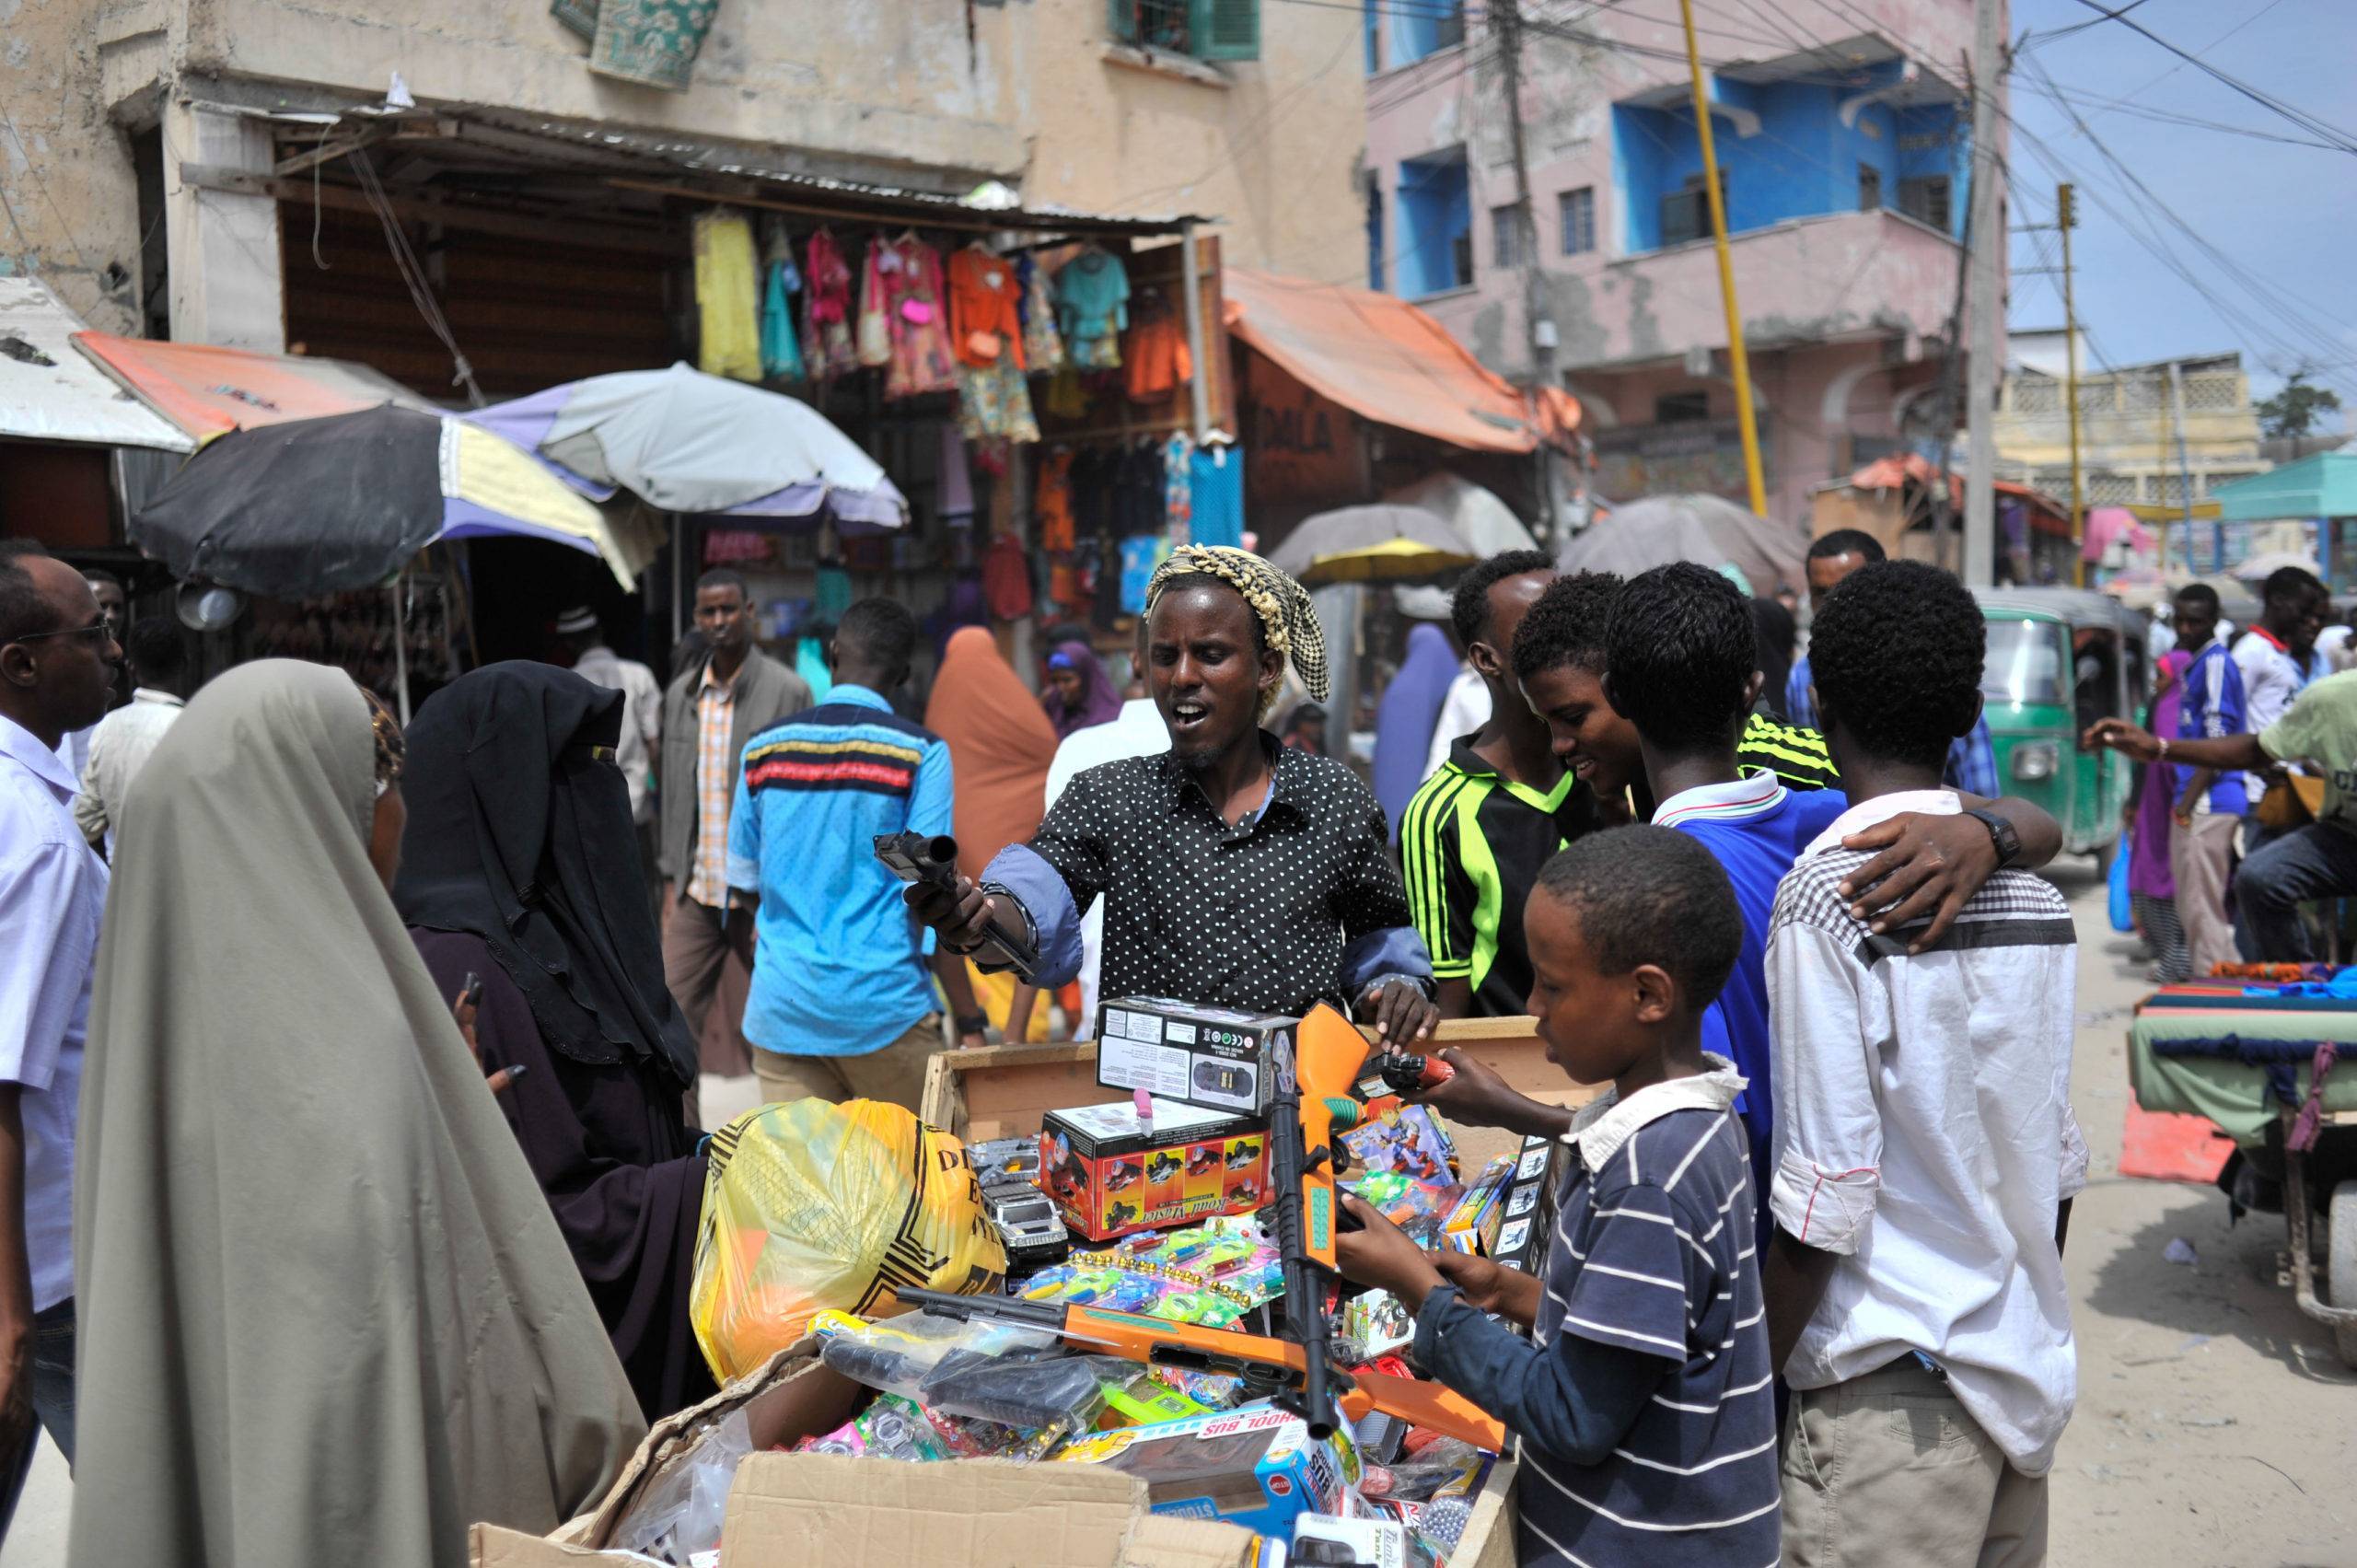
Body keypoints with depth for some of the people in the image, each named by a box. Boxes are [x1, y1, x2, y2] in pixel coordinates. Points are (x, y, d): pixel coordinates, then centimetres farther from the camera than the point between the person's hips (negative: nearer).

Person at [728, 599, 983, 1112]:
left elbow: (744, 881, 13)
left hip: (780, 1008, 3)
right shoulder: (920, 753, -7)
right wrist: (969, 1021, -7)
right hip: (882, 1005, -3)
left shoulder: (763, 748, 4)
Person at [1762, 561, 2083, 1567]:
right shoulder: (2034, 891, 3)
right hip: (2027, 1373, 7)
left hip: (1894, 1396, -7)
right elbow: (2058, 1160, 10)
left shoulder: (1830, 891, -17)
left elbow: (1823, 1195, -17)